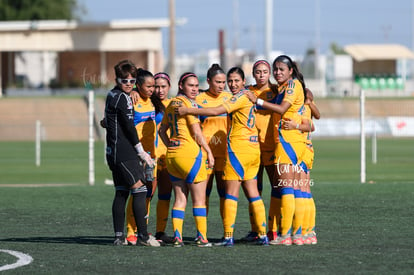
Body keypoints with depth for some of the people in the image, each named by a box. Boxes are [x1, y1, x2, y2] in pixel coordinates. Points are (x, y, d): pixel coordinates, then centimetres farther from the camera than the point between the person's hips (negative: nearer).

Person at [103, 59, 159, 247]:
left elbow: (106, 122, 29)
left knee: (121, 193, 9)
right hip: (125, 153, -10)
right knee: (139, 190, -10)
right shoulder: (122, 98, -11)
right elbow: (129, 127, -13)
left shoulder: (111, 95, 17)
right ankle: (143, 235, -12)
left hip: (113, 152, 10)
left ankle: (119, 236, 6)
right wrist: (141, 152, -9)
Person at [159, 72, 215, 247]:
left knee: (179, 198, 9)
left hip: (172, 154, 7)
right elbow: (196, 131, -13)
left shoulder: (171, 104, 13)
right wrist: (209, 152, -7)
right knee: (199, 199, 1)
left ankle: (177, 237, 3)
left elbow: (162, 131, 20)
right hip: (190, 153, -7)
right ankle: (202, 238, 0)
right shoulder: (188, 103, -10)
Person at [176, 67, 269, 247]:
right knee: (253, 193, 9)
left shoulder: (241, 97, -11)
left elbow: (216, 111, -18)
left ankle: (228, 236, -8)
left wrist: (188, 110, -16)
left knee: (231, 193, -6)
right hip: (253, 149, 9)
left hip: (238, 148, -9)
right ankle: (263, 234, 6)